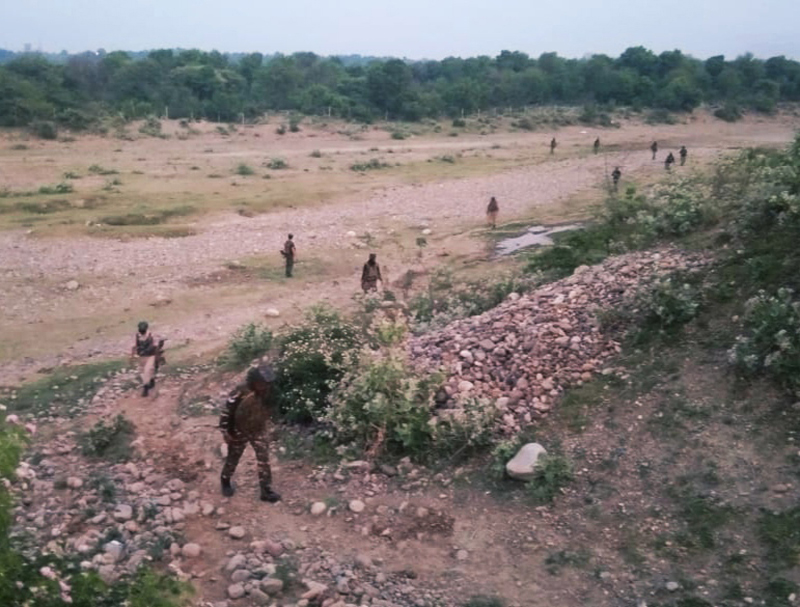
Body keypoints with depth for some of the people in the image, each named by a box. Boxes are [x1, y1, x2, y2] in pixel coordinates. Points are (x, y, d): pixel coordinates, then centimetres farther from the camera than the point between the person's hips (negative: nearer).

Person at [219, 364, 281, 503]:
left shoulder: (268, 392, -16)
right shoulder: (240, 393, -30)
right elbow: (227, 411, -20)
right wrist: (225, 431, -15)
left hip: (258, 430, 3)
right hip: (239, 431, -3)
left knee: (264, 459, 1)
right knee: (233, 458, 16)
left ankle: (266, 490, 11)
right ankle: (225, 481, 43)